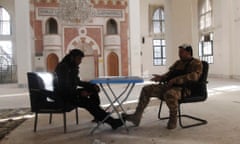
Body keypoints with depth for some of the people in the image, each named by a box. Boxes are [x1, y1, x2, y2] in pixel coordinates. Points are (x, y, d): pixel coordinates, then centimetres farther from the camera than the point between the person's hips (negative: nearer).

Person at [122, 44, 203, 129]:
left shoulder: (196, 63, -3)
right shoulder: (178, 62, 22)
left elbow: (194, 76, -22)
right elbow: (170, 73, 23)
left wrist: (175, 80, -26)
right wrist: (161, 77, 1)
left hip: (183, 89, -8)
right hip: (169, 86, 8)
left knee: (169, 94, -42)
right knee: (146, 89, -4)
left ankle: (173, 120, -14)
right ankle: (136, 117, -4)